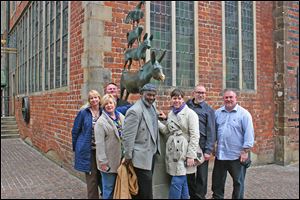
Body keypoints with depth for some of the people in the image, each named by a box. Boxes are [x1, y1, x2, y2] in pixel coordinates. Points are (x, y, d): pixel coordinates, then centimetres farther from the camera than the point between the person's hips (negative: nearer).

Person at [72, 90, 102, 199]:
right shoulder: (83, 113, -5)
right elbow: (75, 131, 2)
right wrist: (76, 147, 4)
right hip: (88, 150, -2)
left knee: (101, 175, 12)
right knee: (92, 176, 3)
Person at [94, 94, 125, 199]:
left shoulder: (121, 117, 7)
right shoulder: (101, 121, -10)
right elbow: (99, 143, -14)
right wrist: (102, 161, -17)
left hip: (121, 158, 5)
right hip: (109, 160, -5)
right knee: (109, 187, 7)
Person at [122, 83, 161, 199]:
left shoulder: (152, 106, 7)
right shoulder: (135, 111, -19)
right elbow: (127, 136, -18)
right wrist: (128, 156, -14)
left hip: (152, 153, 8)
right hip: (141, 156, -8)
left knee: (146, 185, 19)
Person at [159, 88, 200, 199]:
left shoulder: (190, 113, -7)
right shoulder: (171, 113, 13)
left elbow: (194, 136, -11)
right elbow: (167, 130, 11)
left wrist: (191, 155, -16)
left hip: (183, 151, -6)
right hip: (172, 150, 6)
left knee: (177, 181, -5)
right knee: (182, 180, 14)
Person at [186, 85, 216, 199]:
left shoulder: (209, 110, -1)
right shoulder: (187, 106, 6)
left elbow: (211, 132, -5)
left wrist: (208, 150, -11)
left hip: (202, 146, -3)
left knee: (201, 175, 6)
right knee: (189, 173, 12)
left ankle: (200, 196, 22)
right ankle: (192, 195, 29)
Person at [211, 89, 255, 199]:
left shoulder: (244, 113, -8)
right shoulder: (218, 113, 6)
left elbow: (249, 133, -11)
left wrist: (245, 151, -15)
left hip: (237, 155, -4)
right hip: (220, 154, 4)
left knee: (238, 181, 12)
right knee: (217, 180, 15)